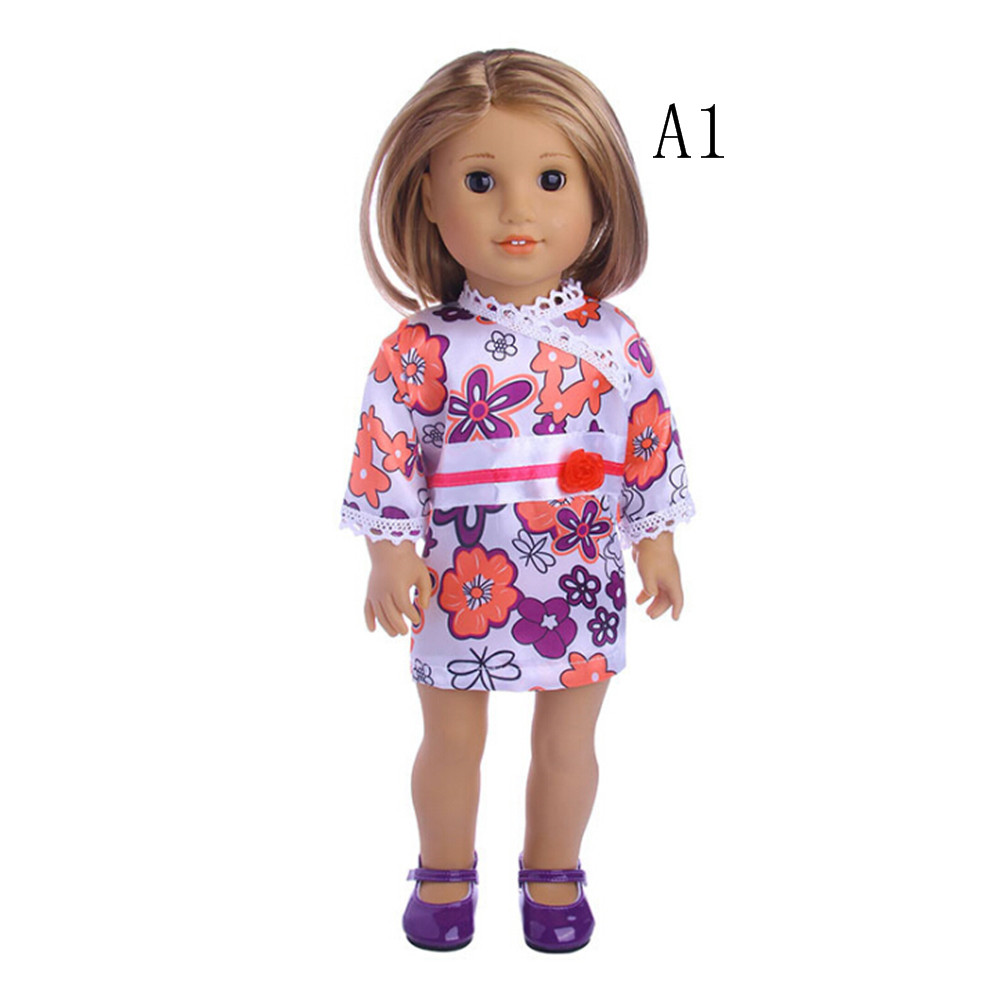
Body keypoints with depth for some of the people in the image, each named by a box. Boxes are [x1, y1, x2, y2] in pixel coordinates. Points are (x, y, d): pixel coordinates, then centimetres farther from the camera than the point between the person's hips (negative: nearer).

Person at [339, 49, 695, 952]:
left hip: (582, 582, 2)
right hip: (462, 582, -1)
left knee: (567, 741, 15)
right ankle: (445, 875, 40)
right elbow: (387, 452, -6)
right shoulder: (425, 346, -11)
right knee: (453, 740, 15)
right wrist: (389, 553, -8)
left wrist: (657, 543, 7)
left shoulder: (613, 340, -5)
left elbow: (650, 441, 4)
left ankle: (554, 876, 40)